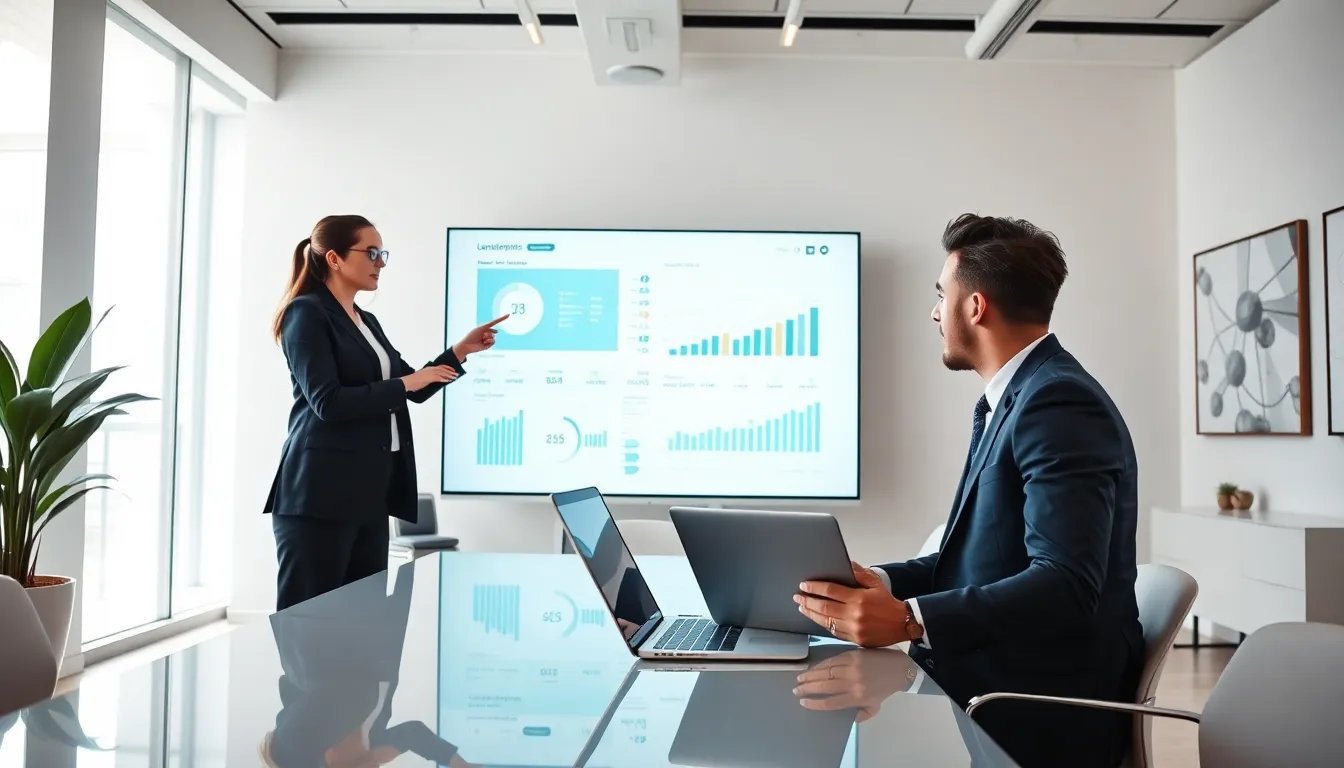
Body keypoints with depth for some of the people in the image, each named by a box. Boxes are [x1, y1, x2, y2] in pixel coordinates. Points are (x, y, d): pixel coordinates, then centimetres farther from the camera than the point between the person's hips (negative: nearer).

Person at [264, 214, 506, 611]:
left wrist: (461, 350, 11)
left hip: (370, 491, 8)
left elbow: (414, 389, 22)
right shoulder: (306, 313, -8)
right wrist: (405, 383, -12)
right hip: (321, 492, -8)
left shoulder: (367, 322, 17)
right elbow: (327, 402, -18)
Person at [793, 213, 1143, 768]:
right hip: (997, 683, 9)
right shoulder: (1011, 398, 13)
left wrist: (908, 620, -34)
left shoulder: (1060, 403, -19)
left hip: (1041, 711, -9)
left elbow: (1064, 585, -27)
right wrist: (883, 582, -2)